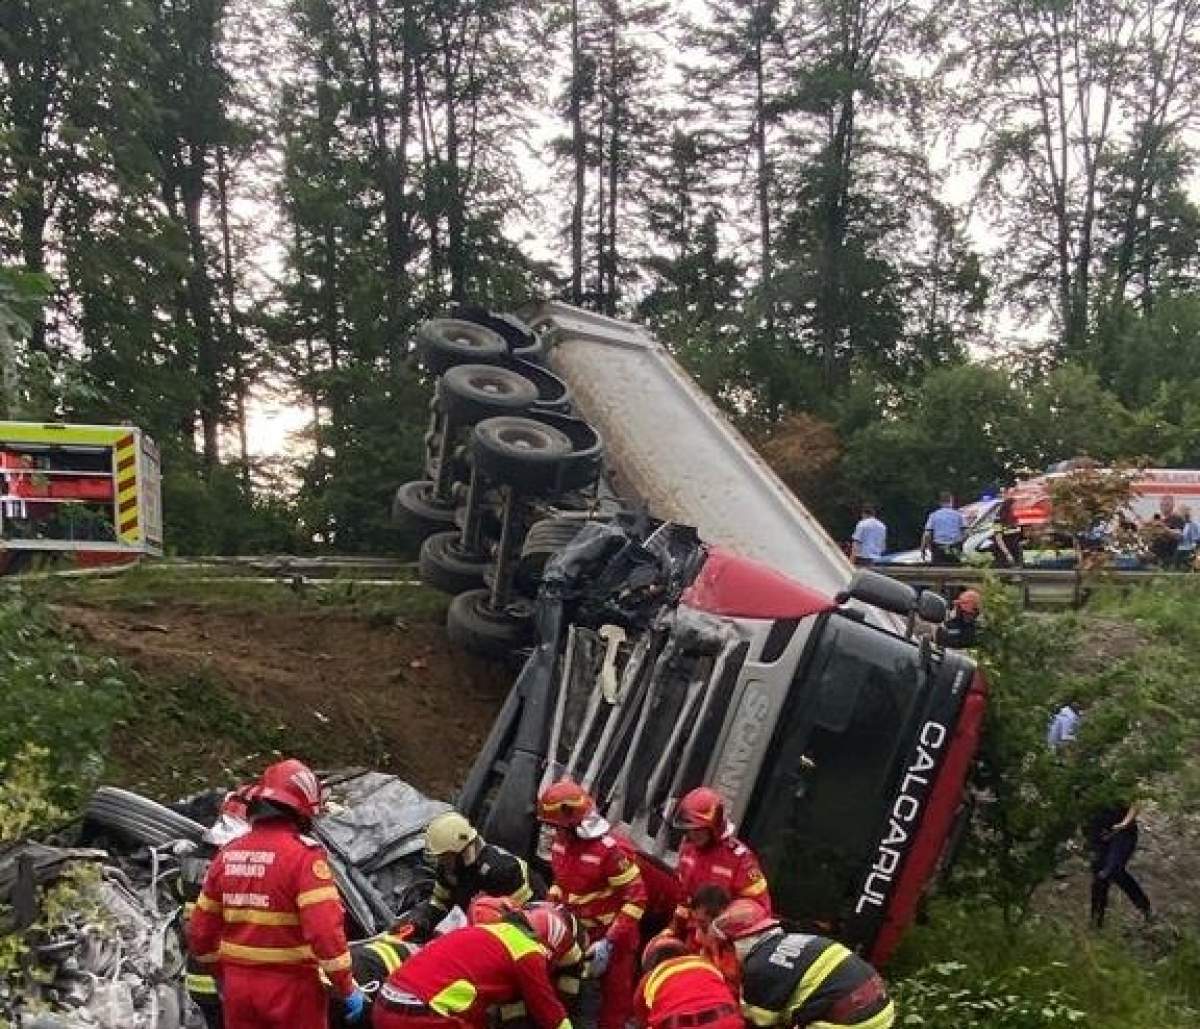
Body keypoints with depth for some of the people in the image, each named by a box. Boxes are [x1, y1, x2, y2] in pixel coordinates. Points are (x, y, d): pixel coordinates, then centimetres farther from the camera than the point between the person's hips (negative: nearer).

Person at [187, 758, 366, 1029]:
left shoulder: (227, 855, 4)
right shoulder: (304, 855, -17)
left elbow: (201, 931, 10)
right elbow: (325, 929, -24)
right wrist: (347, 987, -14)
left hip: (238, 987, 6)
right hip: (291, 988, -5)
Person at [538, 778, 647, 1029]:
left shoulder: (609, 849, -26)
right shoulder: (561, 841, -2)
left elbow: (636, 897, -23)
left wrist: (610, 942, -25)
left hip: (614, 936, -7)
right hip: (578, 931, 7)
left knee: (614, 1004, 3)